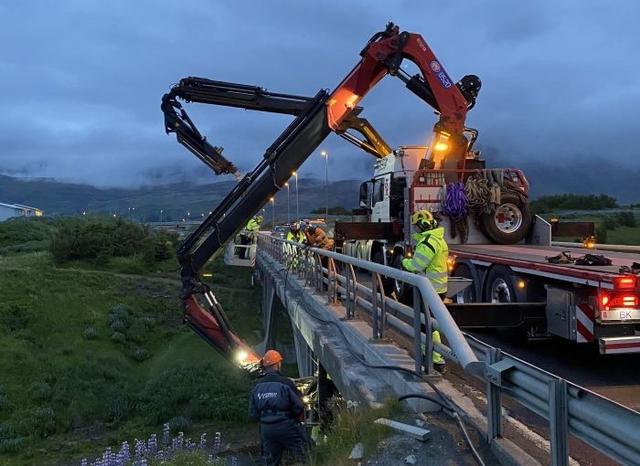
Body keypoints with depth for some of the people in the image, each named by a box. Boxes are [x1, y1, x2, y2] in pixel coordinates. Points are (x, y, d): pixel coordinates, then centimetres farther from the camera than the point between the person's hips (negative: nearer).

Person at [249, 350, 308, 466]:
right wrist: (298, 417, 10)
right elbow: (298, 406, -11)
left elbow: (252, 413, 7)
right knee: (302, 456, 7)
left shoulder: (257, 386, 2)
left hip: (266, 429, 5)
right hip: (286, 427, -5)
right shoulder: (285, 383, -13)